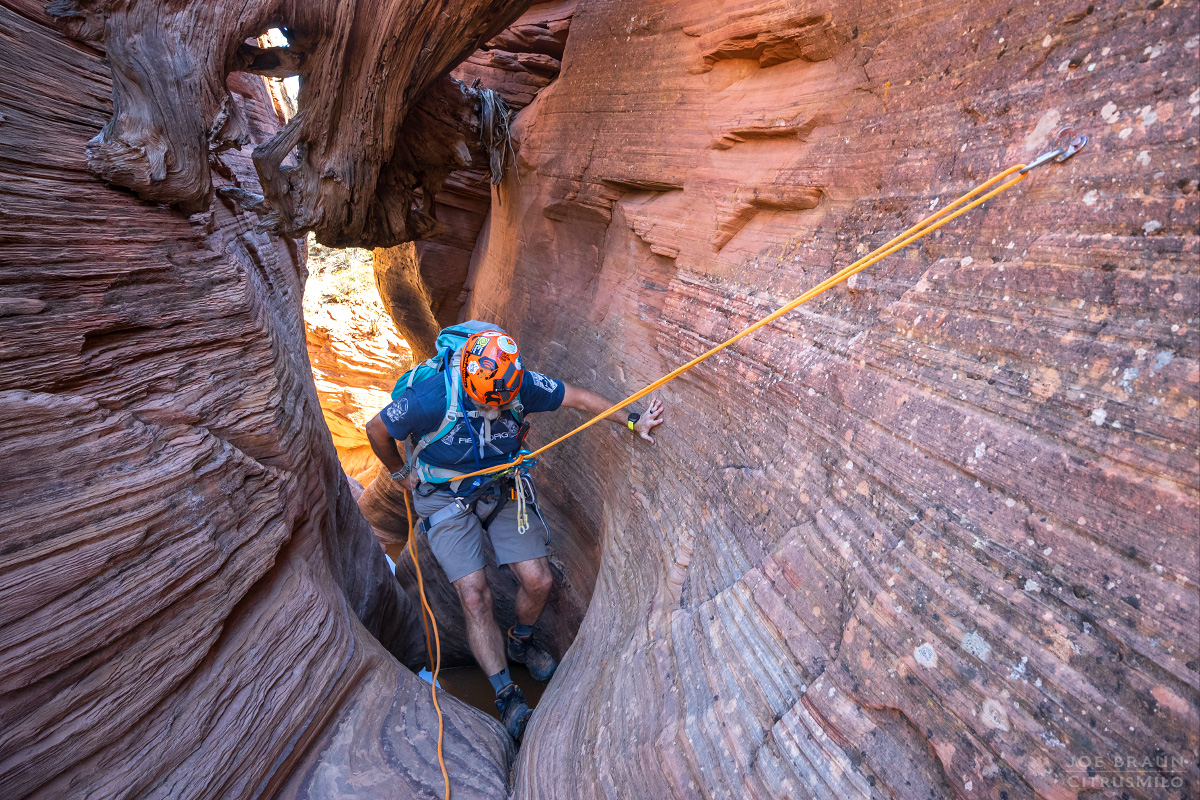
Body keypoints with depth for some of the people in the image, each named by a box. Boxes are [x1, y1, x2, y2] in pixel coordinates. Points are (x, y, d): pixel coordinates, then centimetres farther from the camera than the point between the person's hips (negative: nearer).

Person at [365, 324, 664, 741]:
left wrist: (632, 421, -14)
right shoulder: (433, 397, -30)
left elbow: (580, 398, -10)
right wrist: (401, 473, 0)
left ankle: (519, 642, 31)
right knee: (475, 597, -12)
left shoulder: (523, 386, -21)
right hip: (447, 500, -3)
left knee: (539, 581, -3)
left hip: (503, 490, 3)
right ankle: (507, 697, 7)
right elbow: (376, 429, -13)